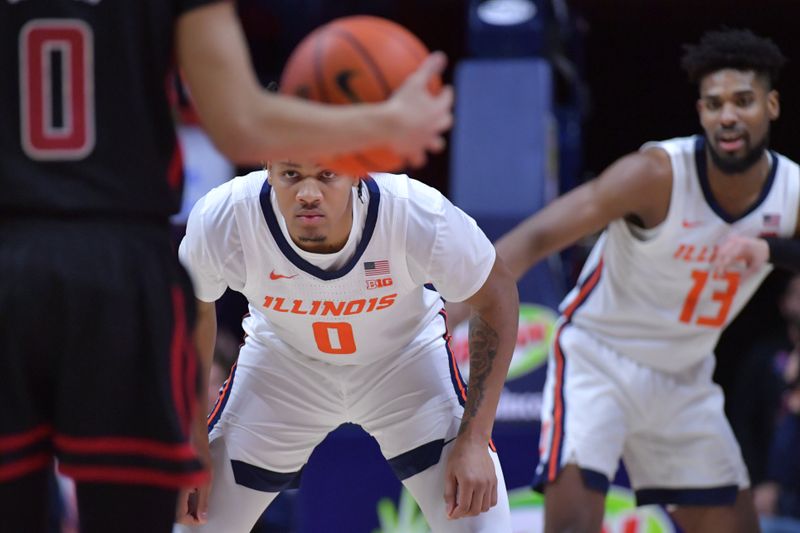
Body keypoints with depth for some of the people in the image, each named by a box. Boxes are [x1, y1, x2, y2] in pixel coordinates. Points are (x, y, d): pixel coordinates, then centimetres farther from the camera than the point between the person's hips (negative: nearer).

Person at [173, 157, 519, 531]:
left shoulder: (421, 217, -35)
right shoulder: (219, 222, -31)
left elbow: (495, 300, -16)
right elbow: (191, 310, -9)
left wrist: (473, 440, -21)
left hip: (406, 358, -1)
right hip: (281, 356, 1)